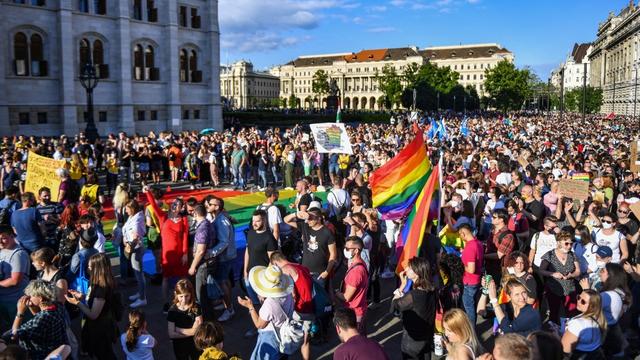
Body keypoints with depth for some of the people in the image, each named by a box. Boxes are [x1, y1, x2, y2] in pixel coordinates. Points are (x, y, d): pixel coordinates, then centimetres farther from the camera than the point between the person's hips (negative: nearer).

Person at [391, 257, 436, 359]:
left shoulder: (414, 295, -31)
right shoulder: (430, 290, -7)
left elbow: (394, 305, -14)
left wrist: (403, 284, -12)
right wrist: (405, 284, -7)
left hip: (412, 341, -7)